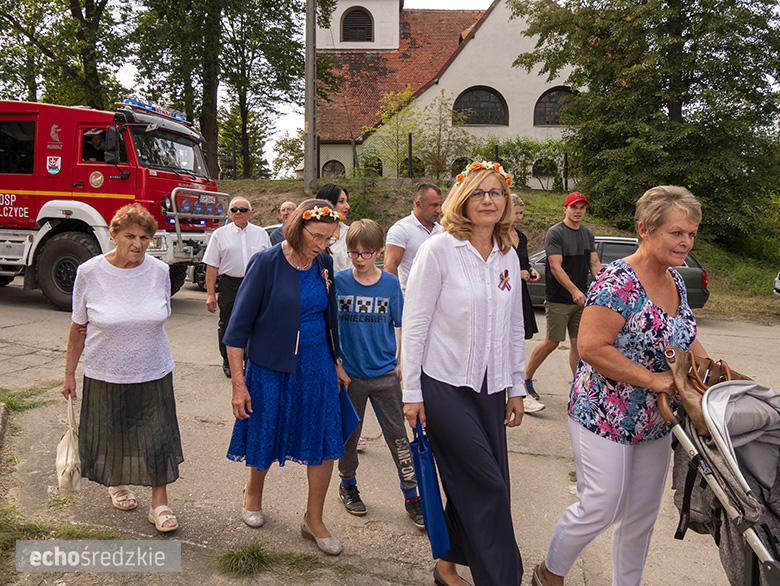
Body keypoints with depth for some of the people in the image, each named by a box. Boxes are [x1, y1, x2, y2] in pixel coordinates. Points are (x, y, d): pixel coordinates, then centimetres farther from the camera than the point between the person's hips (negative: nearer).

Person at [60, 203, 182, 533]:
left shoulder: (159, 271, -5)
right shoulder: (90, 273, -11)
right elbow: (79, 327, -2)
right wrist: (69, 373, 1)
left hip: (153, 373, 1)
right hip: (106, 375, -1)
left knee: (157, 437, 4)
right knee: (112, 435, 17)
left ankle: (160, 504, 18)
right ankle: (117, 483, 45)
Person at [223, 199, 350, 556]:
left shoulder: (324, 264, 1)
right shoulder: (266, 263, -15)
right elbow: (239, 325, -13)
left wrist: (336, 363, 16)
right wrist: (238, 382, -15)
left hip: (317, 364, 4)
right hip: (271, 366, -4)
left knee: (325, 441, 5)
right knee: (266, 436, 14)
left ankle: (313, 520, 24)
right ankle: (253, 491, 46)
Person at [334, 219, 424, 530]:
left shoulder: (391, 283, -4)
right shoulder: (338, 282, -5)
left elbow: (402, 326, 2)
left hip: (384, 374, 0)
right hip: (349, 375, 0)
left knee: (397, 436, 5)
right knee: (349, 435, 14)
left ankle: (411, 496, 18)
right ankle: (347, 485, 36)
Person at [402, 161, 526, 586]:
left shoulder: (509, 257, 8)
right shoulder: (439, 249, -9)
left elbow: (514, 328, 14)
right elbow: (414, 324, -8)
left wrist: (515, 387, 13)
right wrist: (411, 393, -9)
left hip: (490, 387, 6)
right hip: (445, 385, -5)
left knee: (470, 486, 11)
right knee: (488, 485, -4)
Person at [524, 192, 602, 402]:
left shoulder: (588, 234, 14)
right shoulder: (555, 233, -8)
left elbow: (595, 264, 14)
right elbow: (556, 267, -16)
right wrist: (574, 290, -25)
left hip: (581, 299, 6)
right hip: (558, 300, -6)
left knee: (578, 343, 7)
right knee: (552, 342, -3)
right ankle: (526, 378, 13)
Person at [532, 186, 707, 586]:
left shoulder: (676, 282, 7)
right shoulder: (618, 282, -21)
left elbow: (686, 339, 19)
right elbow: (591, 347, -27)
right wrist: (651, 379, -24)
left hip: (655, 423, 8)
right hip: (605, 417, -8)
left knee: (642, 514, 18)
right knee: (600, 508, 2)